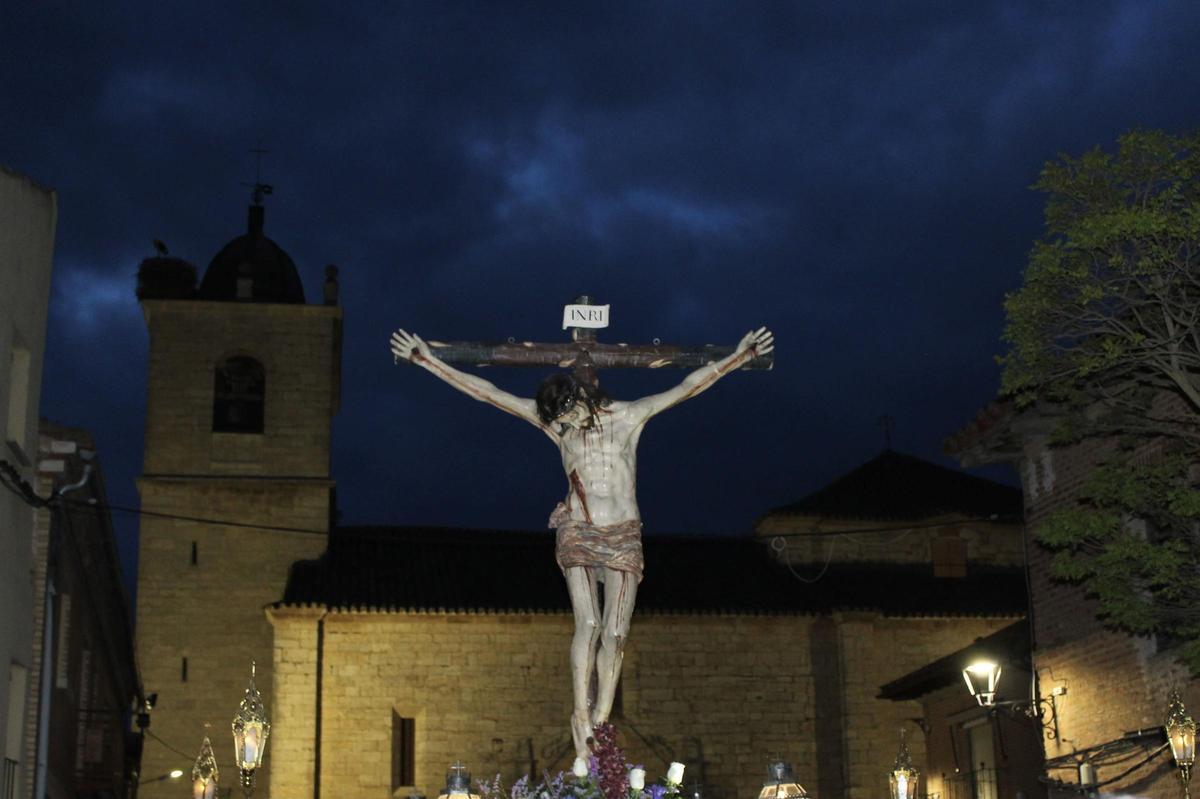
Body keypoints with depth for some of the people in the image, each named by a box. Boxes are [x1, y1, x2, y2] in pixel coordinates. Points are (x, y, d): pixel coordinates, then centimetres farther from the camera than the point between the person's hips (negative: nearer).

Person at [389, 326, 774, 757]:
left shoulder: (628, 416, 0)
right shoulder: (555, 421, 1)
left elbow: (689, 386, -4)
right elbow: (485, 392, 0)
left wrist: (739, 355, -11)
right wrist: (429, 361, -2)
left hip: (624, 536, 0)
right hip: (577, 532, 0)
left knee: (615, 631, -6)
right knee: (588, 624, -15)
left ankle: (600, 721, 0)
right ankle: (581, 717, -11)